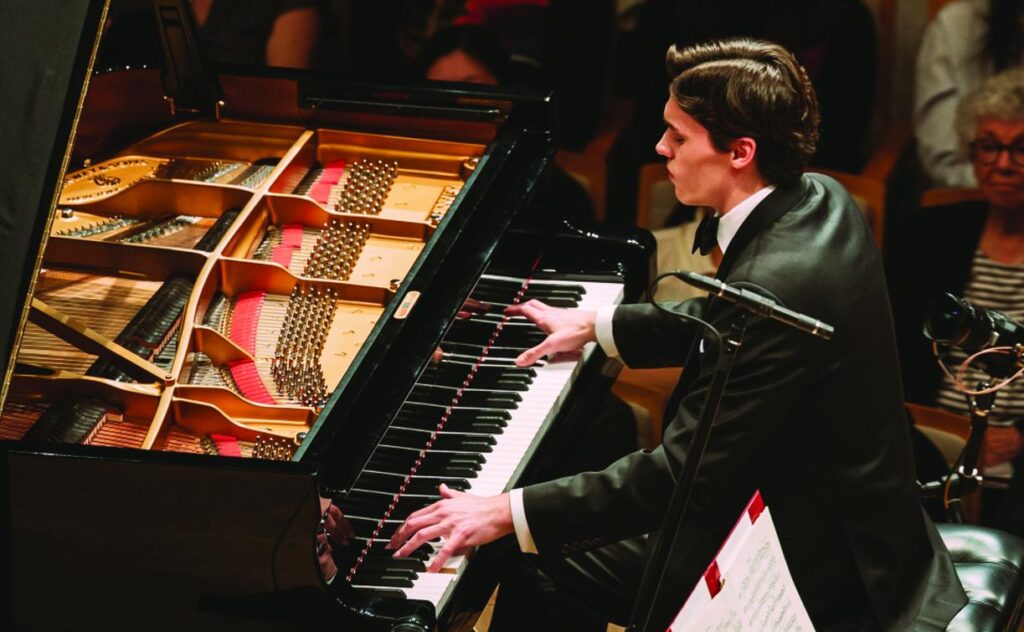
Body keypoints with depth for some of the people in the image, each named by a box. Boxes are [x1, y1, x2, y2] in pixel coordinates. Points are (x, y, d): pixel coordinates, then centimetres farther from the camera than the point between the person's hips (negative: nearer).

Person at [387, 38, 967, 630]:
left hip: (812, 571, -9)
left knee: (541, 575, -2)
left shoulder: (777, 282, -31)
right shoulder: (819, 200, -2)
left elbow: (684, 472, -29)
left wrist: (510, 513, -26)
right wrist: (597, 326, 21)